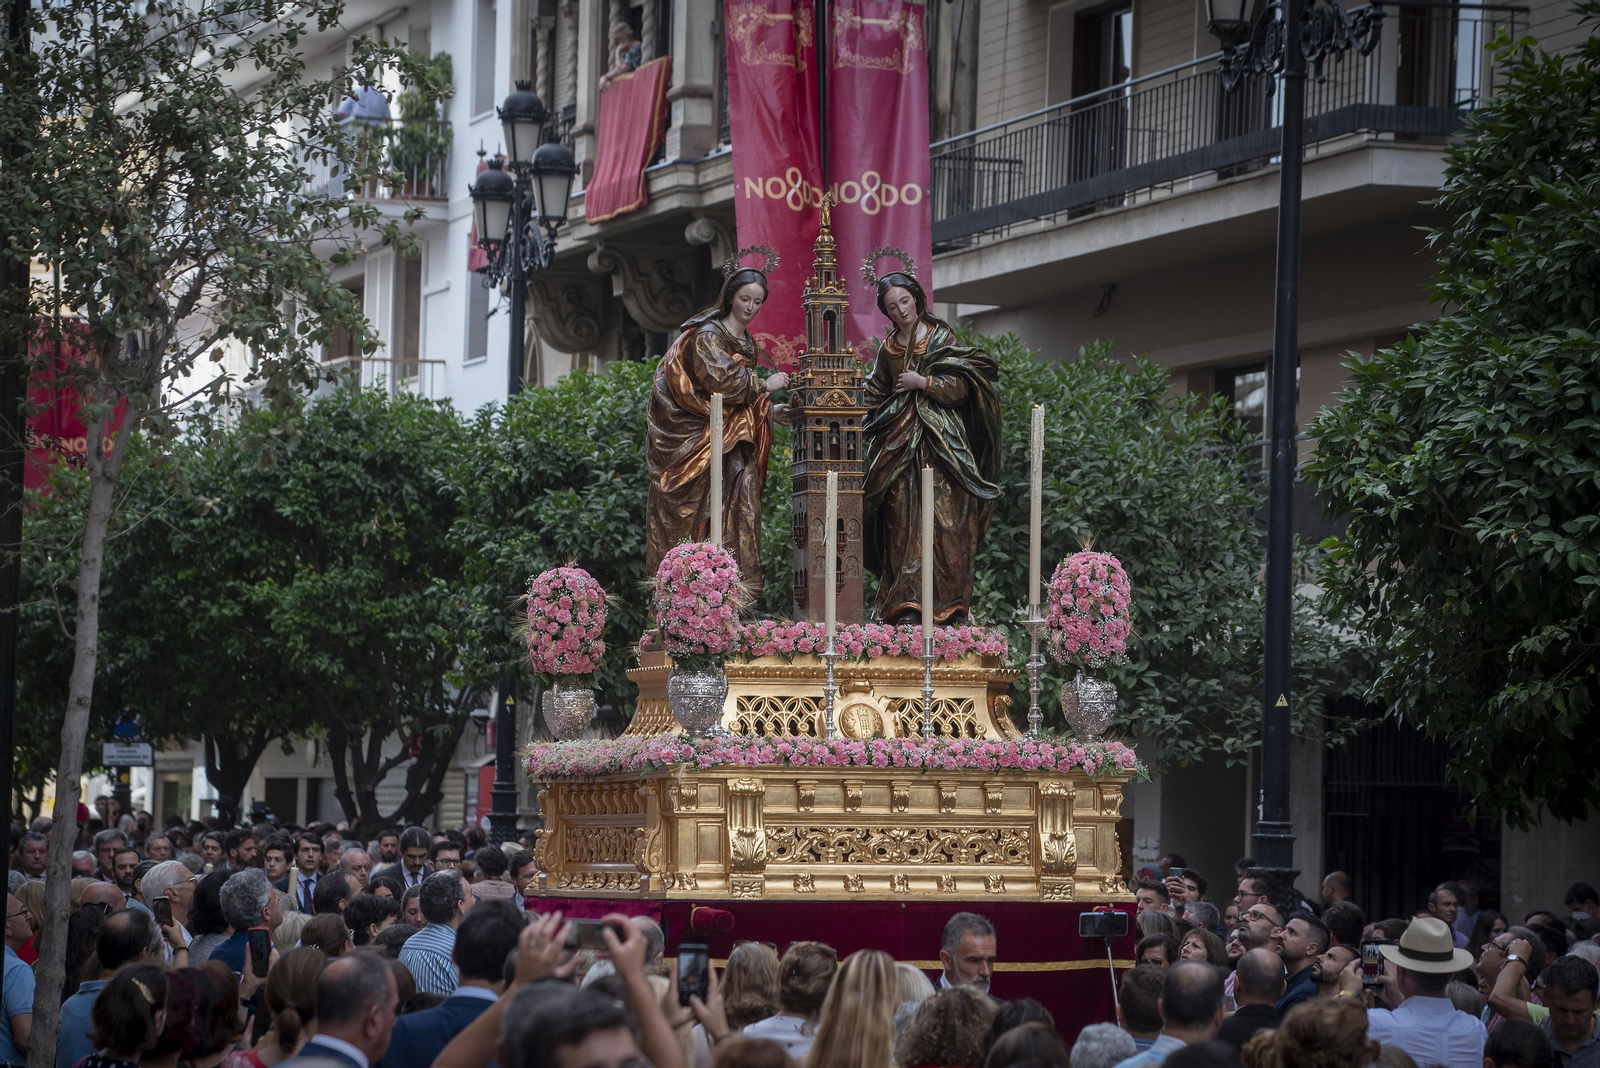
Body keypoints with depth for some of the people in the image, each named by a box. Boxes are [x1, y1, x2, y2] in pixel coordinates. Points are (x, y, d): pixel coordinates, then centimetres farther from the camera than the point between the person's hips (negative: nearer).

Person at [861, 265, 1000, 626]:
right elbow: (876, 395, 22)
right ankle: (908, 603, -13)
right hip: (901, 445, 3)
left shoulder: (941, 336, 5)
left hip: (942, 443, -3)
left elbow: (960, 386, -3)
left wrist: (922, 383, -8)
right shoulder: (889, 347, 16)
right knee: (906, 522, -8)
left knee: (946, 521, -9)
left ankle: (950, 603, -7)